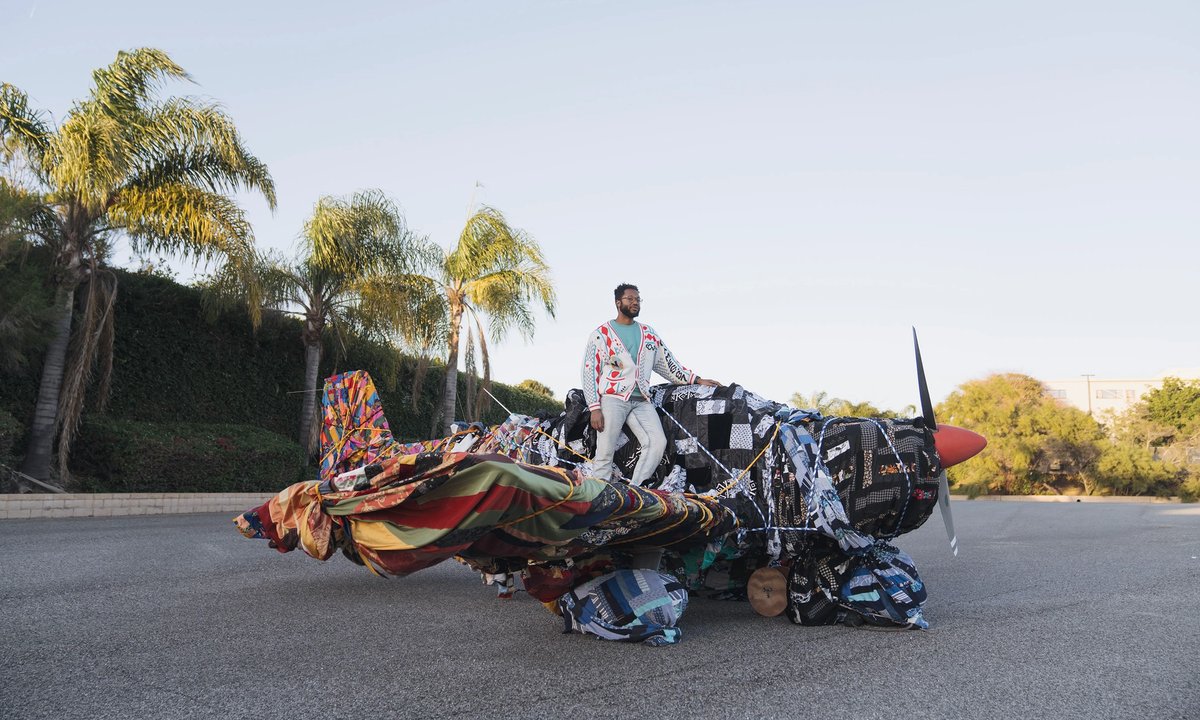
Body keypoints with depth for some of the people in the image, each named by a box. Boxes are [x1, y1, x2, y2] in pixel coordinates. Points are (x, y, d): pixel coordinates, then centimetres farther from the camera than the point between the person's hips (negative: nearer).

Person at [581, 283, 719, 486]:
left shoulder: (649, 333, 18)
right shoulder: (600, 334, 5)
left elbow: (668, 364, 23)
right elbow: (589, 372, 1)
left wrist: (697, 380, 13)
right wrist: (595, 408, -7)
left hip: (642, 401, 4)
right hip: (613, 398, -4)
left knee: (658, 443, -14)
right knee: (605, 453, -8)